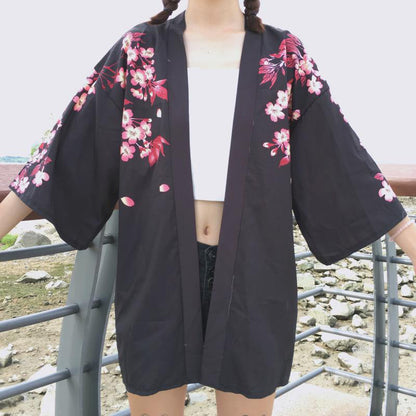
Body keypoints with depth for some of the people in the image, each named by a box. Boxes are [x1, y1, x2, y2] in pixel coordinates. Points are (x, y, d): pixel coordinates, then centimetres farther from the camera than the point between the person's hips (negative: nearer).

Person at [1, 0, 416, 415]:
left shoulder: (283, 55, 2)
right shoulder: (140, 50, 2)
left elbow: (346, 160, 2)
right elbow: (70, 147, 1)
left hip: (249, 268, 0)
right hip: (161, 264, 0)